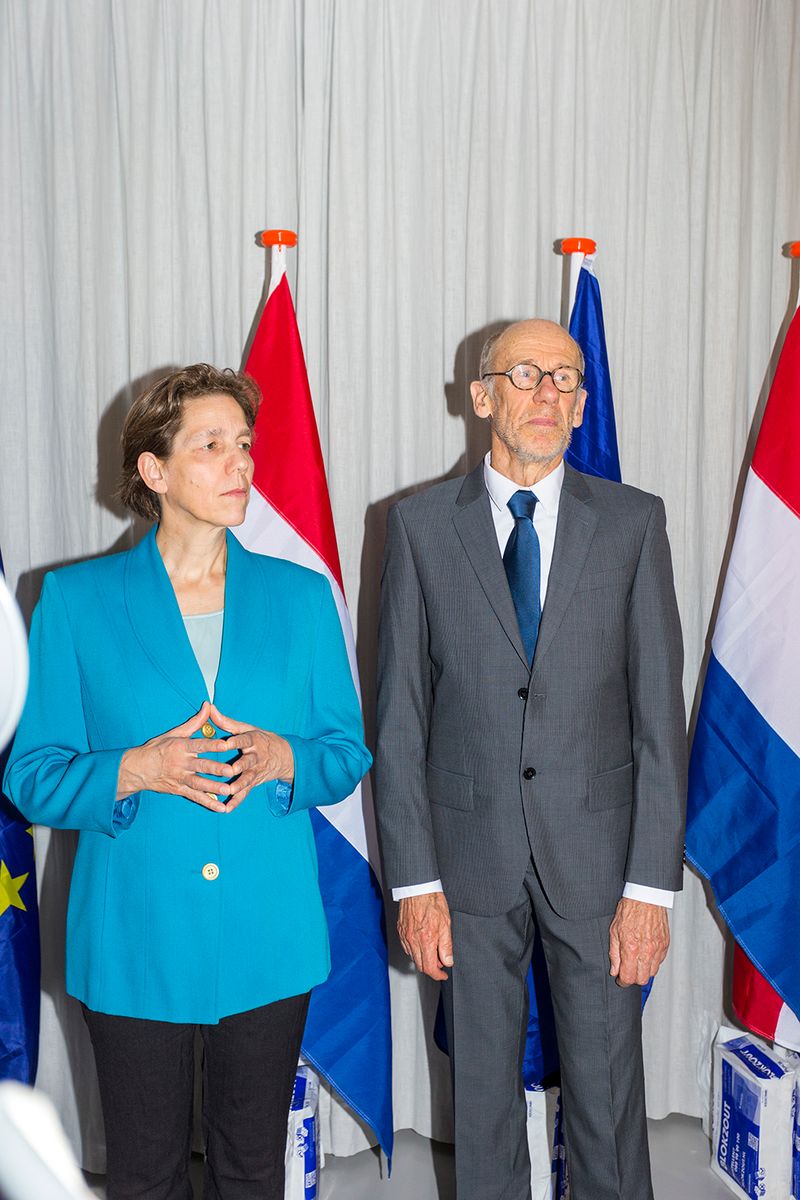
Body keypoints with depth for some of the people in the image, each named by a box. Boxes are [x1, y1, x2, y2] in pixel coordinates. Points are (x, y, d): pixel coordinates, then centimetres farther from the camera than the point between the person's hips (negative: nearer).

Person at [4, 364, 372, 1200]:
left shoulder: (301, 596, 4)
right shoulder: (77, 600, -2)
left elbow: (348, 751, 7)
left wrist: (282, 759, -14)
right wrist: (136, 770, -20)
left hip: (268, 940, 2)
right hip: (134, 942, -1)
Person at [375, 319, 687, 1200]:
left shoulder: (632, 521, 0)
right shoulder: (421, 525, 0)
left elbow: (659, 710, -2)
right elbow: (400, 714, 0)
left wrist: (652, 884, -6)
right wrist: (413, 879, -4)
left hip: (596, 850, 0)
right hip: (471, 854, 0)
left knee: (608, 1090, 10)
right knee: (481, 1089, 14)